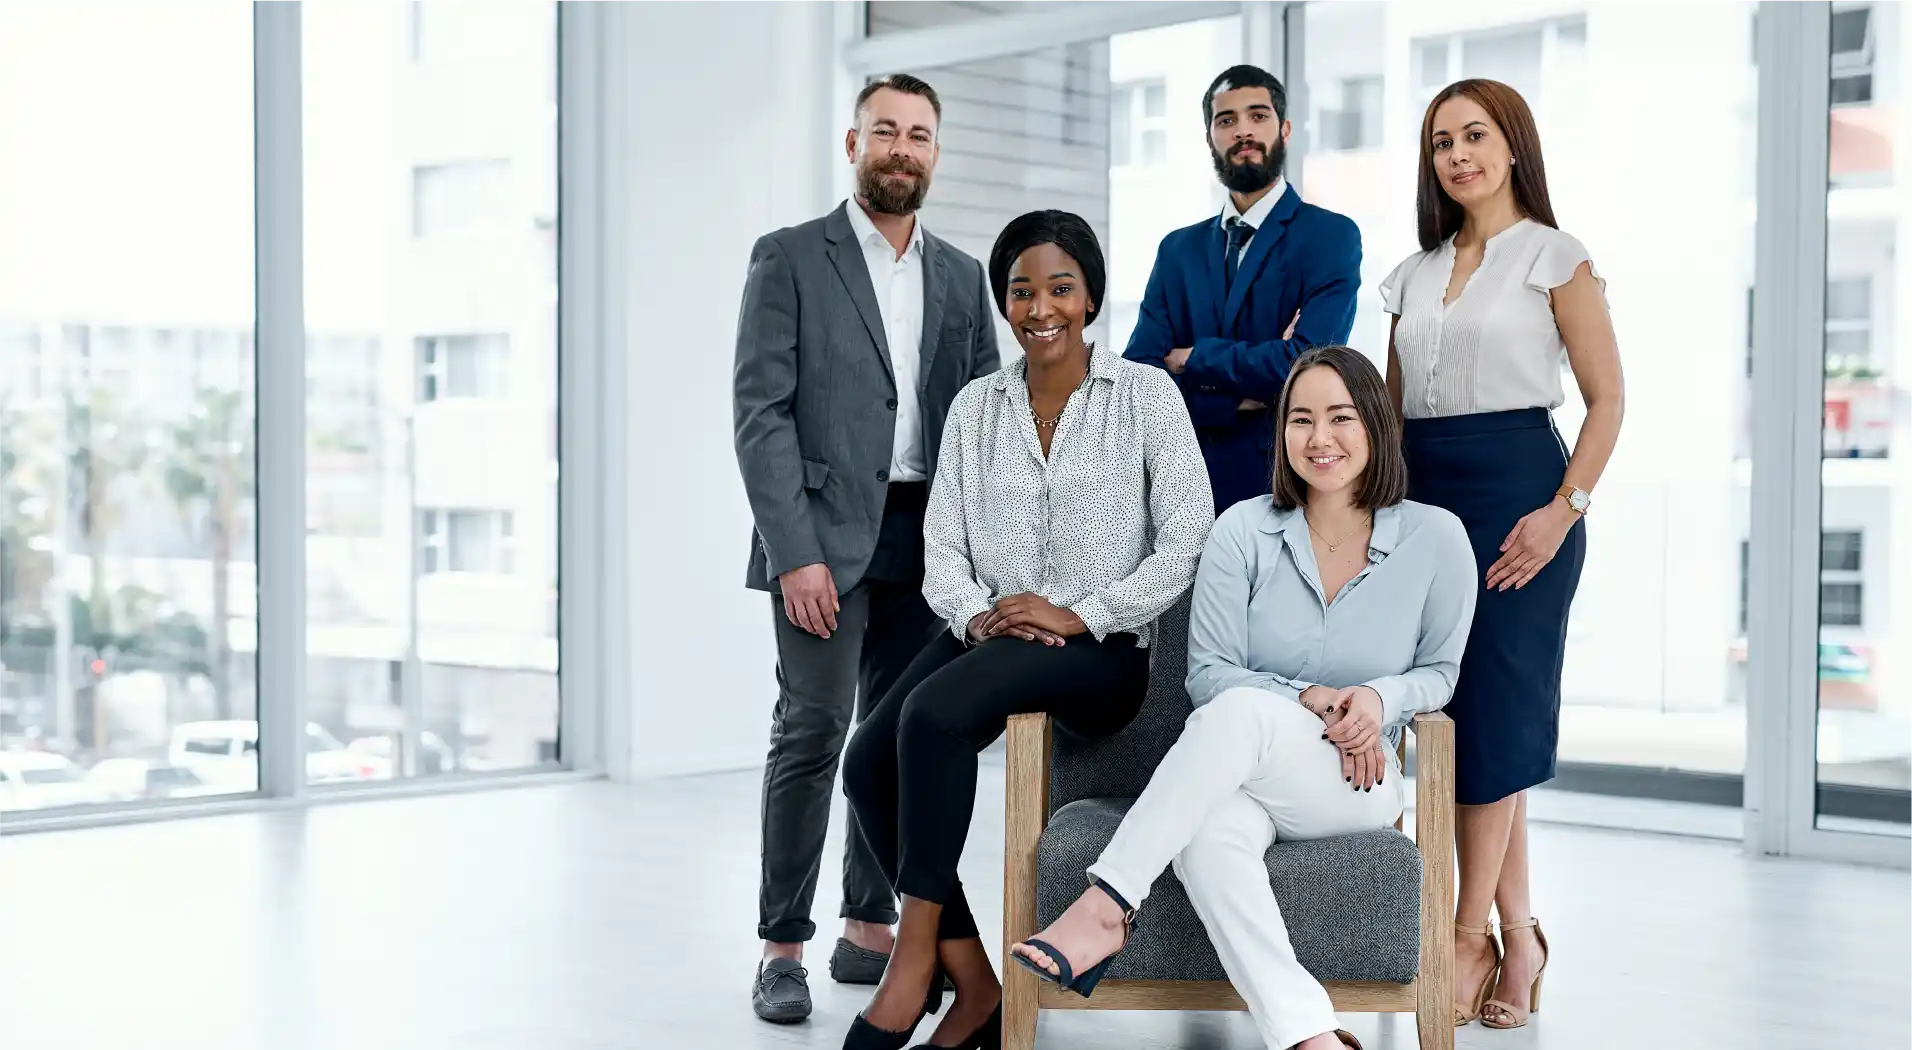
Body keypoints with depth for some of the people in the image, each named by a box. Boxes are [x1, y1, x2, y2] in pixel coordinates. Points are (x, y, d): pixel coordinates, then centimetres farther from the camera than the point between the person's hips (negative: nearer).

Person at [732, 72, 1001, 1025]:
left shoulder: (961, 278, 15)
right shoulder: (789, 259, 0)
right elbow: (761, 413, -7)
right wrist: (795, 552, -15)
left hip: (927, 541, 5)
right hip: (826, 534, -5)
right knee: (812, 727, -11)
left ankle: (870, 930, 18)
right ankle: (782, 947, -1)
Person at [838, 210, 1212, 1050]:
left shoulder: (1146, 394, 1)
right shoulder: (974, 406, 13)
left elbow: (1189, 540, -6)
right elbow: (942, 547, 9)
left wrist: (1081, 614, -14)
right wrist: (978, 614, -12)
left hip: (1101, 649, -5)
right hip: (987, 635, 5)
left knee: (935, 712, -32)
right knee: (869, 761, -22)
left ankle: (914, 955, -21)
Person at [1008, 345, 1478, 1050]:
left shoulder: (1436, 540, 2)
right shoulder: (1244, 530, 1)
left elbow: (1439, 669, 14)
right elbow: (1208, 673, 1)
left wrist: (1379, 696, -9)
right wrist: (1310, 700, -15)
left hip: (1355, 785, -1)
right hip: (1238, 778, 1)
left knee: (1239, 712, -35)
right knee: (1206, 841, -39)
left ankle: (1103, 910, -35)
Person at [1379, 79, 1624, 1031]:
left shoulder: (1554, 258, 1)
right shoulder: (1415, 274, 16)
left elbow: (1606, 398, -4)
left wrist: (1564, 508, -15)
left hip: (1514, 489, -5)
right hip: (1422, 494, 6)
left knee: (1491, 710, -6)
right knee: (1453, 708, 4)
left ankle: (1472, 938, 3)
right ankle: (1518, 931, 14)